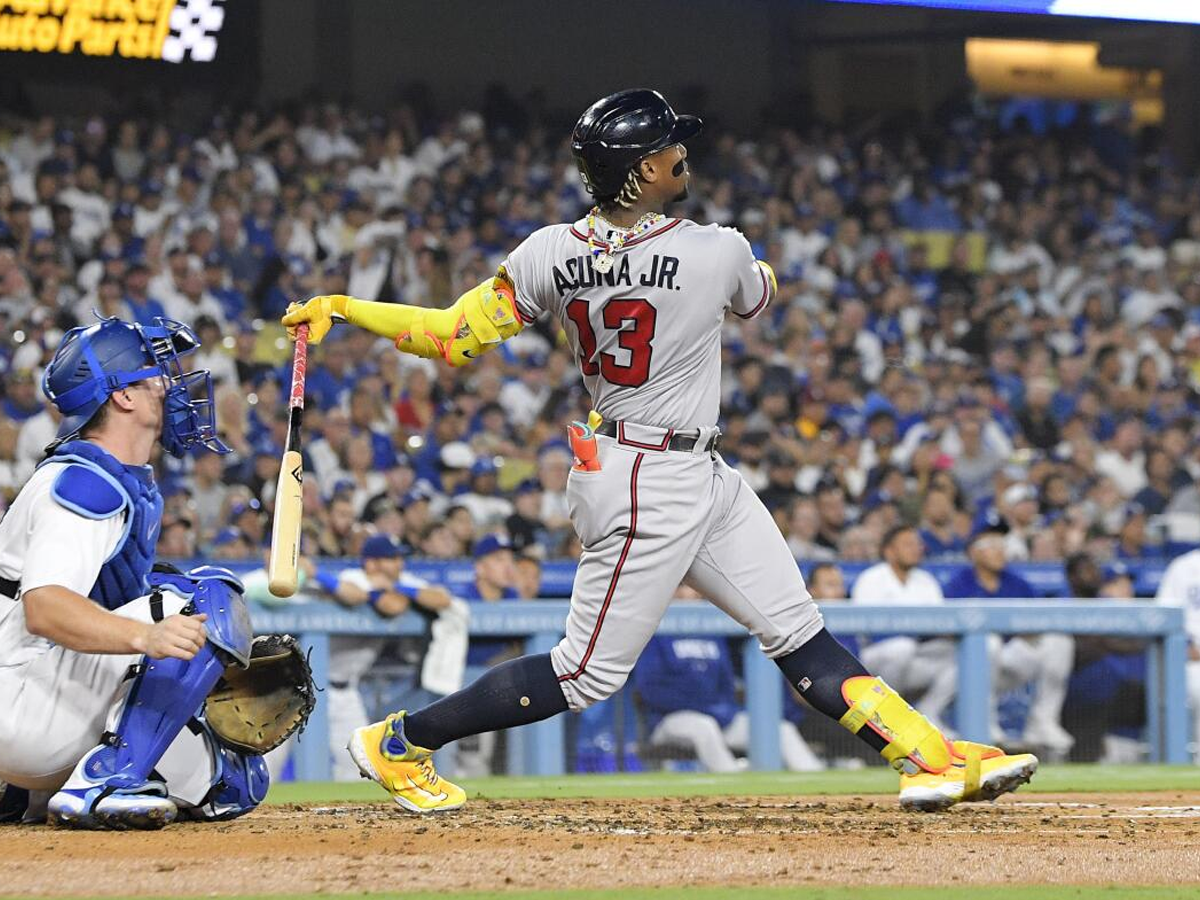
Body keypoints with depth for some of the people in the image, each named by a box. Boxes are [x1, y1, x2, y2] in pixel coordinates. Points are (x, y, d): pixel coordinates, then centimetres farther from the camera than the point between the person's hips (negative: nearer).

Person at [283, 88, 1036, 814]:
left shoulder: (551, 254, -6)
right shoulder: (716, 254, -20)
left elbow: (456, 339, -6)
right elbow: (757, 296, 5)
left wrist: (339, 307, 4)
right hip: (652, 488, -8)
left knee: (799, 632, 8)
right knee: (587, 675, 1)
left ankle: (929, 758, 10)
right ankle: (399, 742, 8)